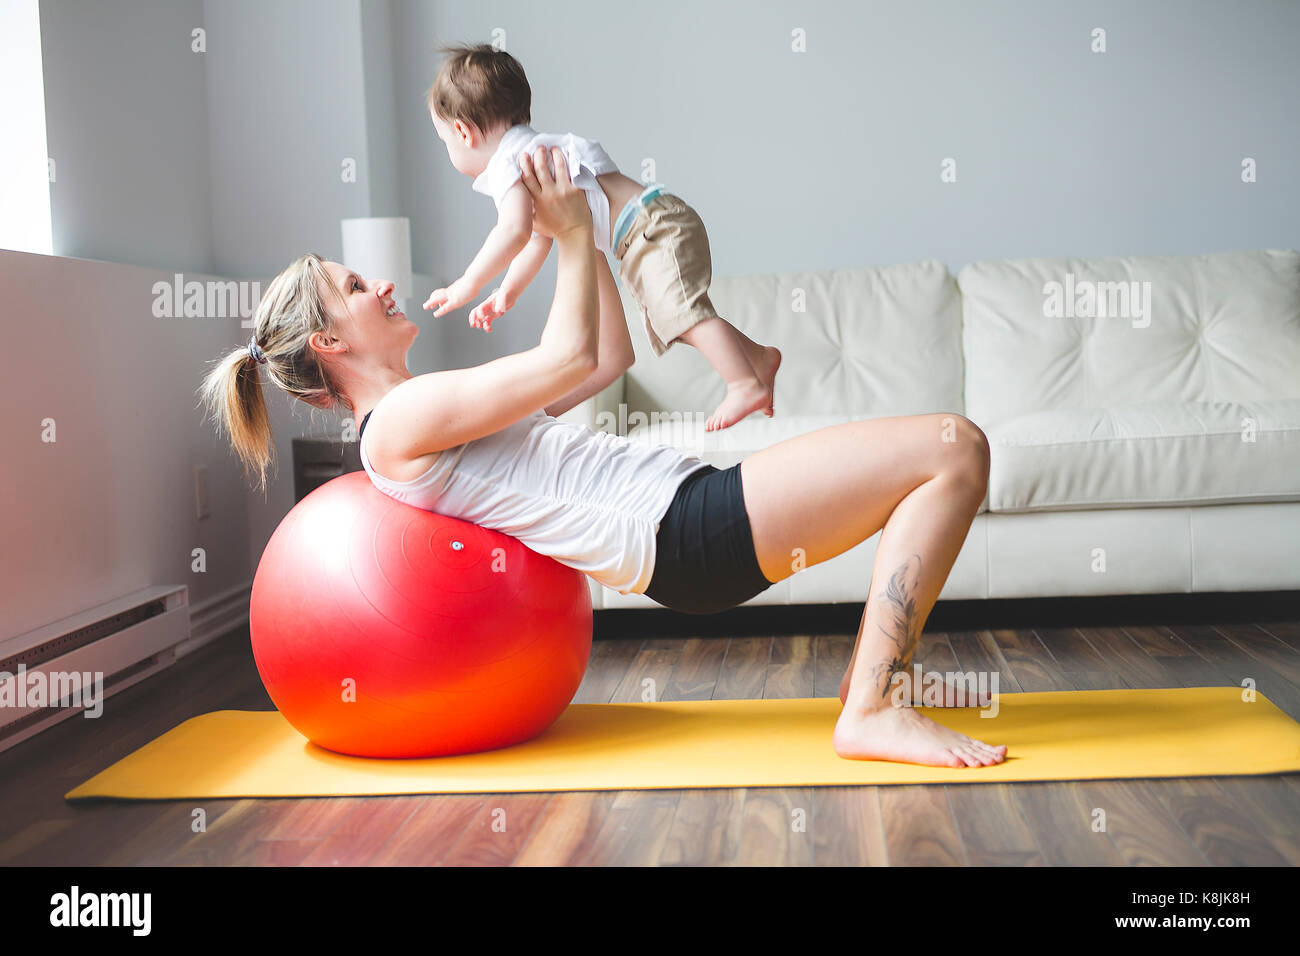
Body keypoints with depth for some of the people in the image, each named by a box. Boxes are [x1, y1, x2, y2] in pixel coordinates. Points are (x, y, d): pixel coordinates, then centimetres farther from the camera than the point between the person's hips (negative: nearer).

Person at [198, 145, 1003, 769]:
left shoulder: (441, 416, 23)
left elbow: (609, 355, 26)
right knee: (956, 449, -15)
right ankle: (873, 713, -15)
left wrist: (579, 232, 22)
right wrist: (573, 233, 2)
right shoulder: (401, 421, -8)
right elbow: (569, 356, -10)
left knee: (939, 455, 15)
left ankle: (873, 679, 8)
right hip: (685, 533, -10)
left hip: (691, 504, 10)